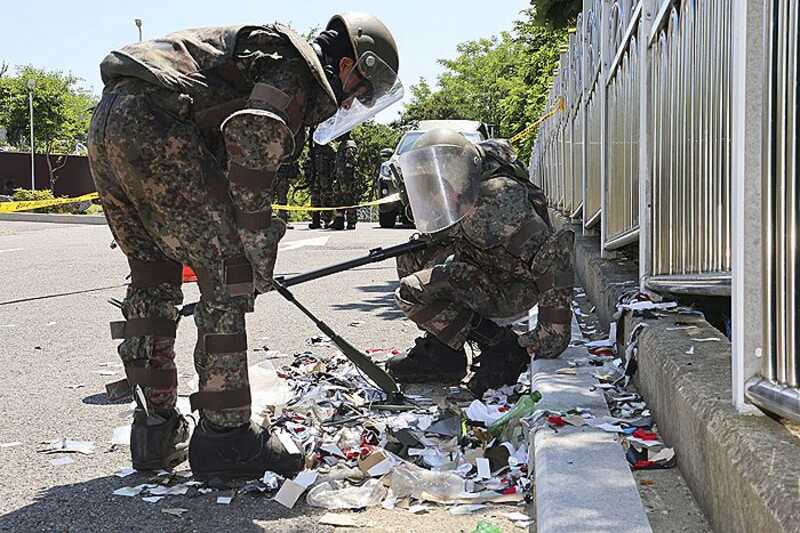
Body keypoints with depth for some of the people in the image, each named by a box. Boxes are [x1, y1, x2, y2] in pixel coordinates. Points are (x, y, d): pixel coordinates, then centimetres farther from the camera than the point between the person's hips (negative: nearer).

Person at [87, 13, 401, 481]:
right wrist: (259, 249, -10)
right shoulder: (300, 67, 1)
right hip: (154, 127, -10)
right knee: (228, 272, -5)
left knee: (154, 279, 17)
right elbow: (253, 141, -16)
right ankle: (226, 438, -2)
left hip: (106, 125, 10)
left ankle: (155, 437, 22)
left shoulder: (268, 49, 31)